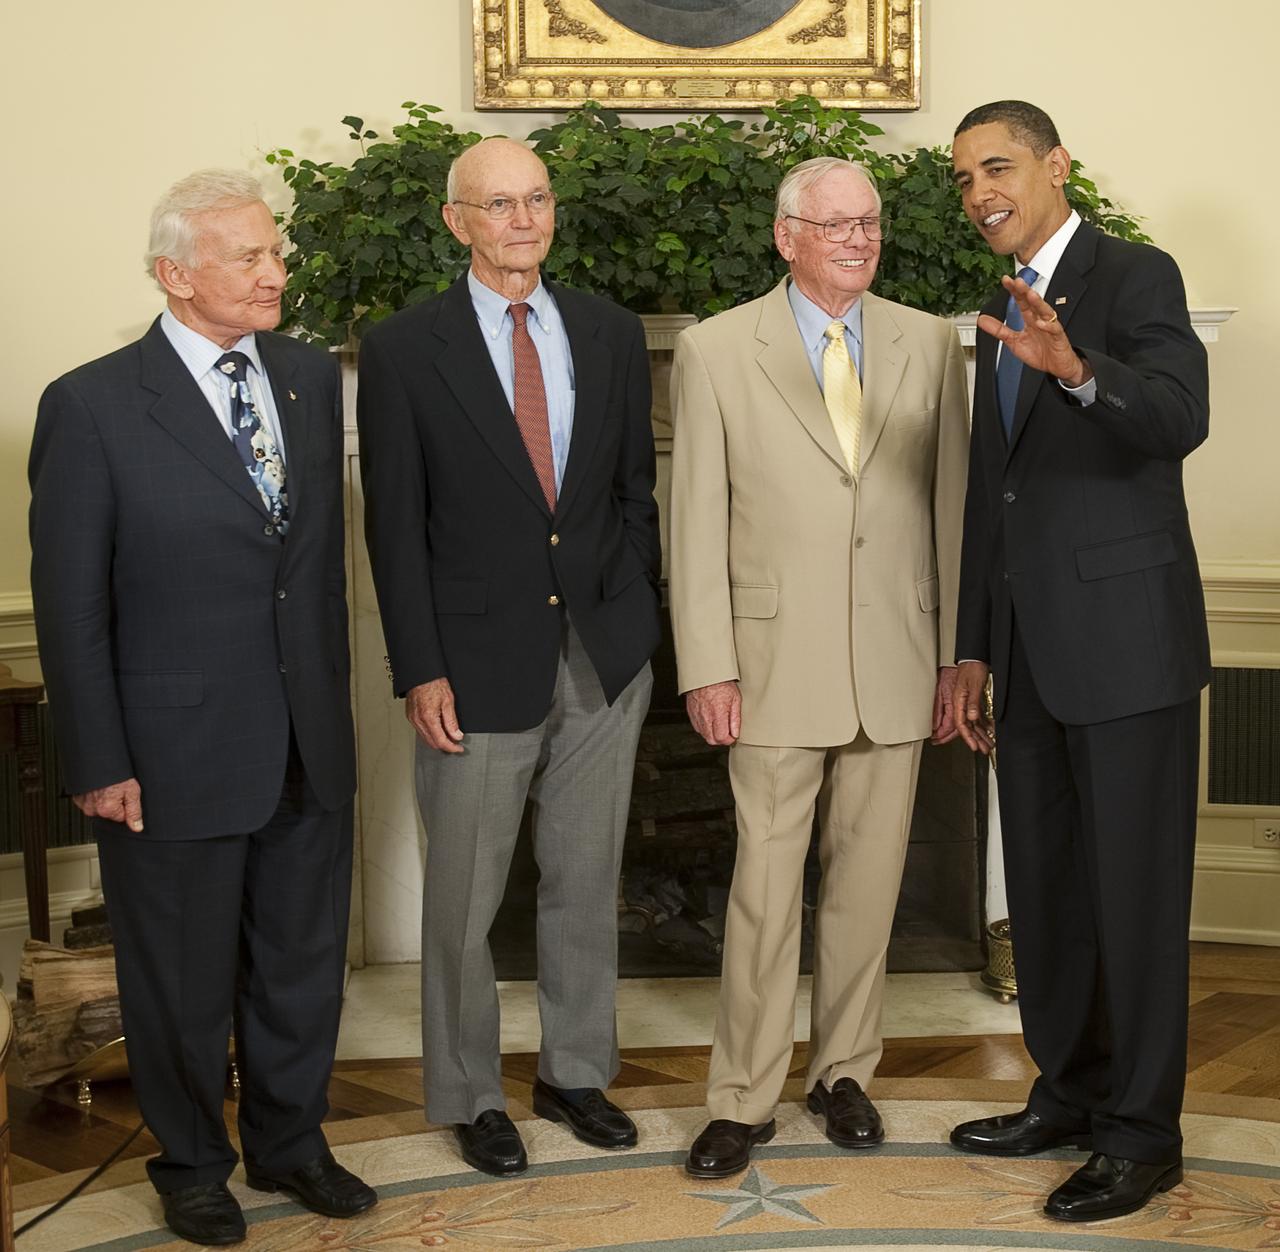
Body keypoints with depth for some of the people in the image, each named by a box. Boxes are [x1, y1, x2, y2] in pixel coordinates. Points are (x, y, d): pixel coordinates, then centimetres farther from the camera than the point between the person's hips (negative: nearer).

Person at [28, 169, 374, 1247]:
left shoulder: (311, 377, 4)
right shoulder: (93, 407, -13)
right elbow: (70, 605, -10)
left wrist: (333, 696, 10)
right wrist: (99, 765, -10)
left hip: (309, 745, 5)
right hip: (177, 747, -5)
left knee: (304, 959, 18)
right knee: (184, 978, 13)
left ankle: (289, 1143, 40)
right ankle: (193, 1165, 36)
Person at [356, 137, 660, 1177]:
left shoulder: (611, 333, 6)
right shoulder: (404, 349, -5)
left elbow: (637, 488, 10)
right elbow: (395, 526, -6)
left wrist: (639, 619, 4)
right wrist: (420, 671, -10)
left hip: (604, 657, 4)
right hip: (482, 662, -3)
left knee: (587, 879, 15)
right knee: (465, 896, 6)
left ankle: (577, 1070, 32)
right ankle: (470, 1093, 25)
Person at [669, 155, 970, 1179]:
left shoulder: (931, 345, 7)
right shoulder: (716, 351, -1)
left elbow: (952, 501, 8)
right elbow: (696, 519, -2)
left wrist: (956, 652, 5)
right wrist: (707, 666, -7)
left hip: (897, 661, 3)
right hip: (777, 660, -3)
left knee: (869, 879, 11)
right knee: (766, 884, -1)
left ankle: (843, 1070, 28)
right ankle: (744, 1099, 12)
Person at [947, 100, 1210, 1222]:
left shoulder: (1135, 277, -7)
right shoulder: (1005, 314, 17)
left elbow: (1183, 417, -26)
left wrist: (1079, 370, -44)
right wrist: (973, 651, 17)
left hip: (1126, 637, -8)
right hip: (1031, 651, 8)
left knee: (1135, 890, 0)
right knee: (1043, 886, 14)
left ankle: (1143, 1132, 11)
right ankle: (1070, 1094, 29)